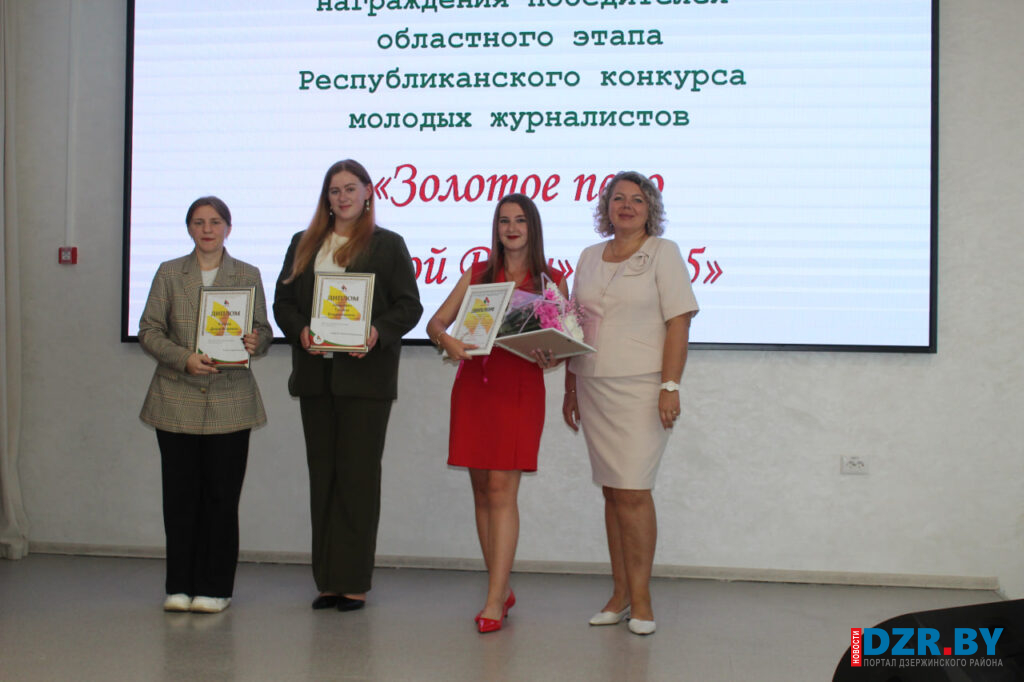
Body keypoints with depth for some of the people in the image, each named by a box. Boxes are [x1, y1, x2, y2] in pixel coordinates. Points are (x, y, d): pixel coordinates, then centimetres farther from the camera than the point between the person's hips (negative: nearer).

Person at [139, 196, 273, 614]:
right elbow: (148, 330, 3)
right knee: (180, 494, 3)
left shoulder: (248, 276, 9)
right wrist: (185, 359, -13)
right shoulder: (169, 273, 8)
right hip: (177, 402, 0)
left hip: (230, 402, 0)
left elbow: (263, 329, 10)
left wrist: (255, 343, -14)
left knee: (222, 494, 1)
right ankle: (180, 586, 14)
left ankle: (215, 588, 11)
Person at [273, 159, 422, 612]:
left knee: (358, 475, -3)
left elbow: (409, 306, -1)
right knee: (322, 474, 7)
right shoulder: (303, 244, 15)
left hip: (365, 375, -4)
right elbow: (283, 300, 11)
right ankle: (327, 580, 14)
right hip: (315, 375, 4)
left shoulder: (388, 245, 3)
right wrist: (300, 331, -9)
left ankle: (355, 581, 3)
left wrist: (378, 333, -19)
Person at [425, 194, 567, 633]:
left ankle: (494, 601, -9)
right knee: (482, 492, 7)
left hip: (520, 389, -3)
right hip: (474, 386, 3)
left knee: (502, 491, -10)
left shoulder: (550, 281, 6)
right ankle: (503, 589, 19)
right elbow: (435, 321, 7)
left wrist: (549, 358, -18)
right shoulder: (477, 275, 12)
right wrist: (446, 340, -15)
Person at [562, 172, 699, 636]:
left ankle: (640, 599, 0)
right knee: (612, 492, 7)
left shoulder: (662, 253, 1)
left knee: (632, 491, -9)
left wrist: (671, 386, -15)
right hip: (593, 388, 5)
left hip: (640, 388, -5)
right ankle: (620, 595, 13)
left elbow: (678, 322, -7)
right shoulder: (589, 257, 15)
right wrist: (570, 388, 15)